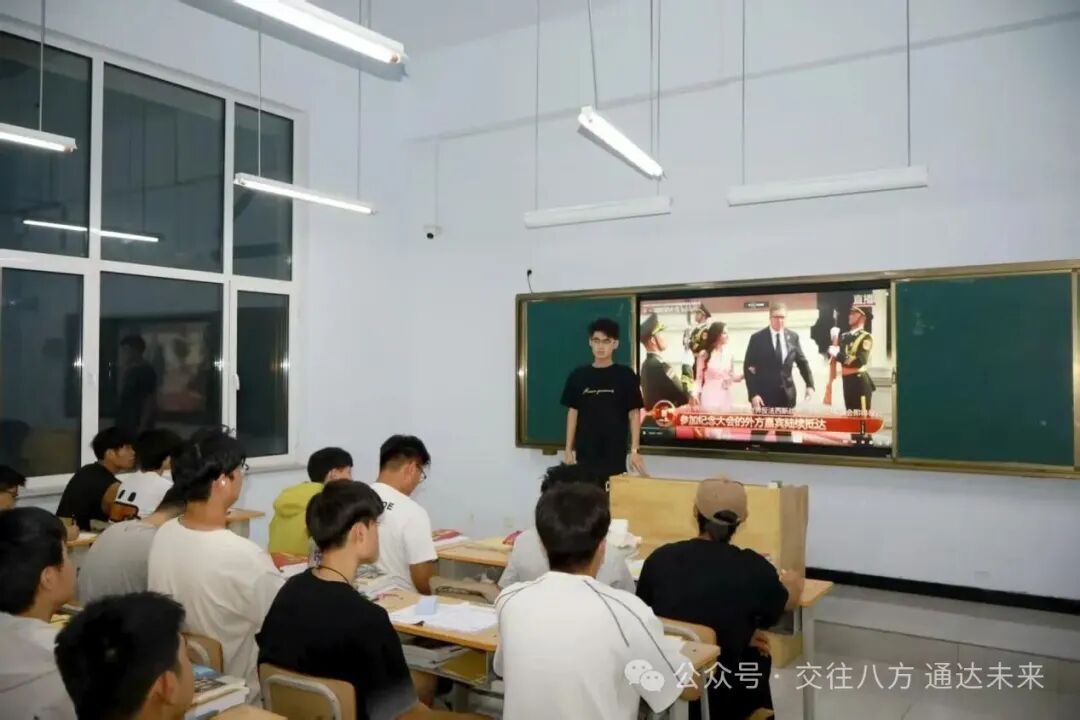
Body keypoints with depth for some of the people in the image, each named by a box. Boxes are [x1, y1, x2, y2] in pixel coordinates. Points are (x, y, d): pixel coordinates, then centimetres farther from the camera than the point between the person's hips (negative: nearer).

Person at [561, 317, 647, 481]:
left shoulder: (626, 375, -2)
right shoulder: (578, 376, 5)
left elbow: (634, 414, -1)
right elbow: (572, 413, 9)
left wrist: (634, 450, -8)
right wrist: (569, 449, 6)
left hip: (615, 453, -2)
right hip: (585, 453, 2)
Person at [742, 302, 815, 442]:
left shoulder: (793, 337, 5)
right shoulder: (757, 338, -6)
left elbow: (802, 362, 11)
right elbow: (748, 367, -7)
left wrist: (810, 385, -3)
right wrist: (753, 394, -15)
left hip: (786, 394, 4)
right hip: (763, 394, -3)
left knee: (785, 433, 10)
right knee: (759, 432, 2)